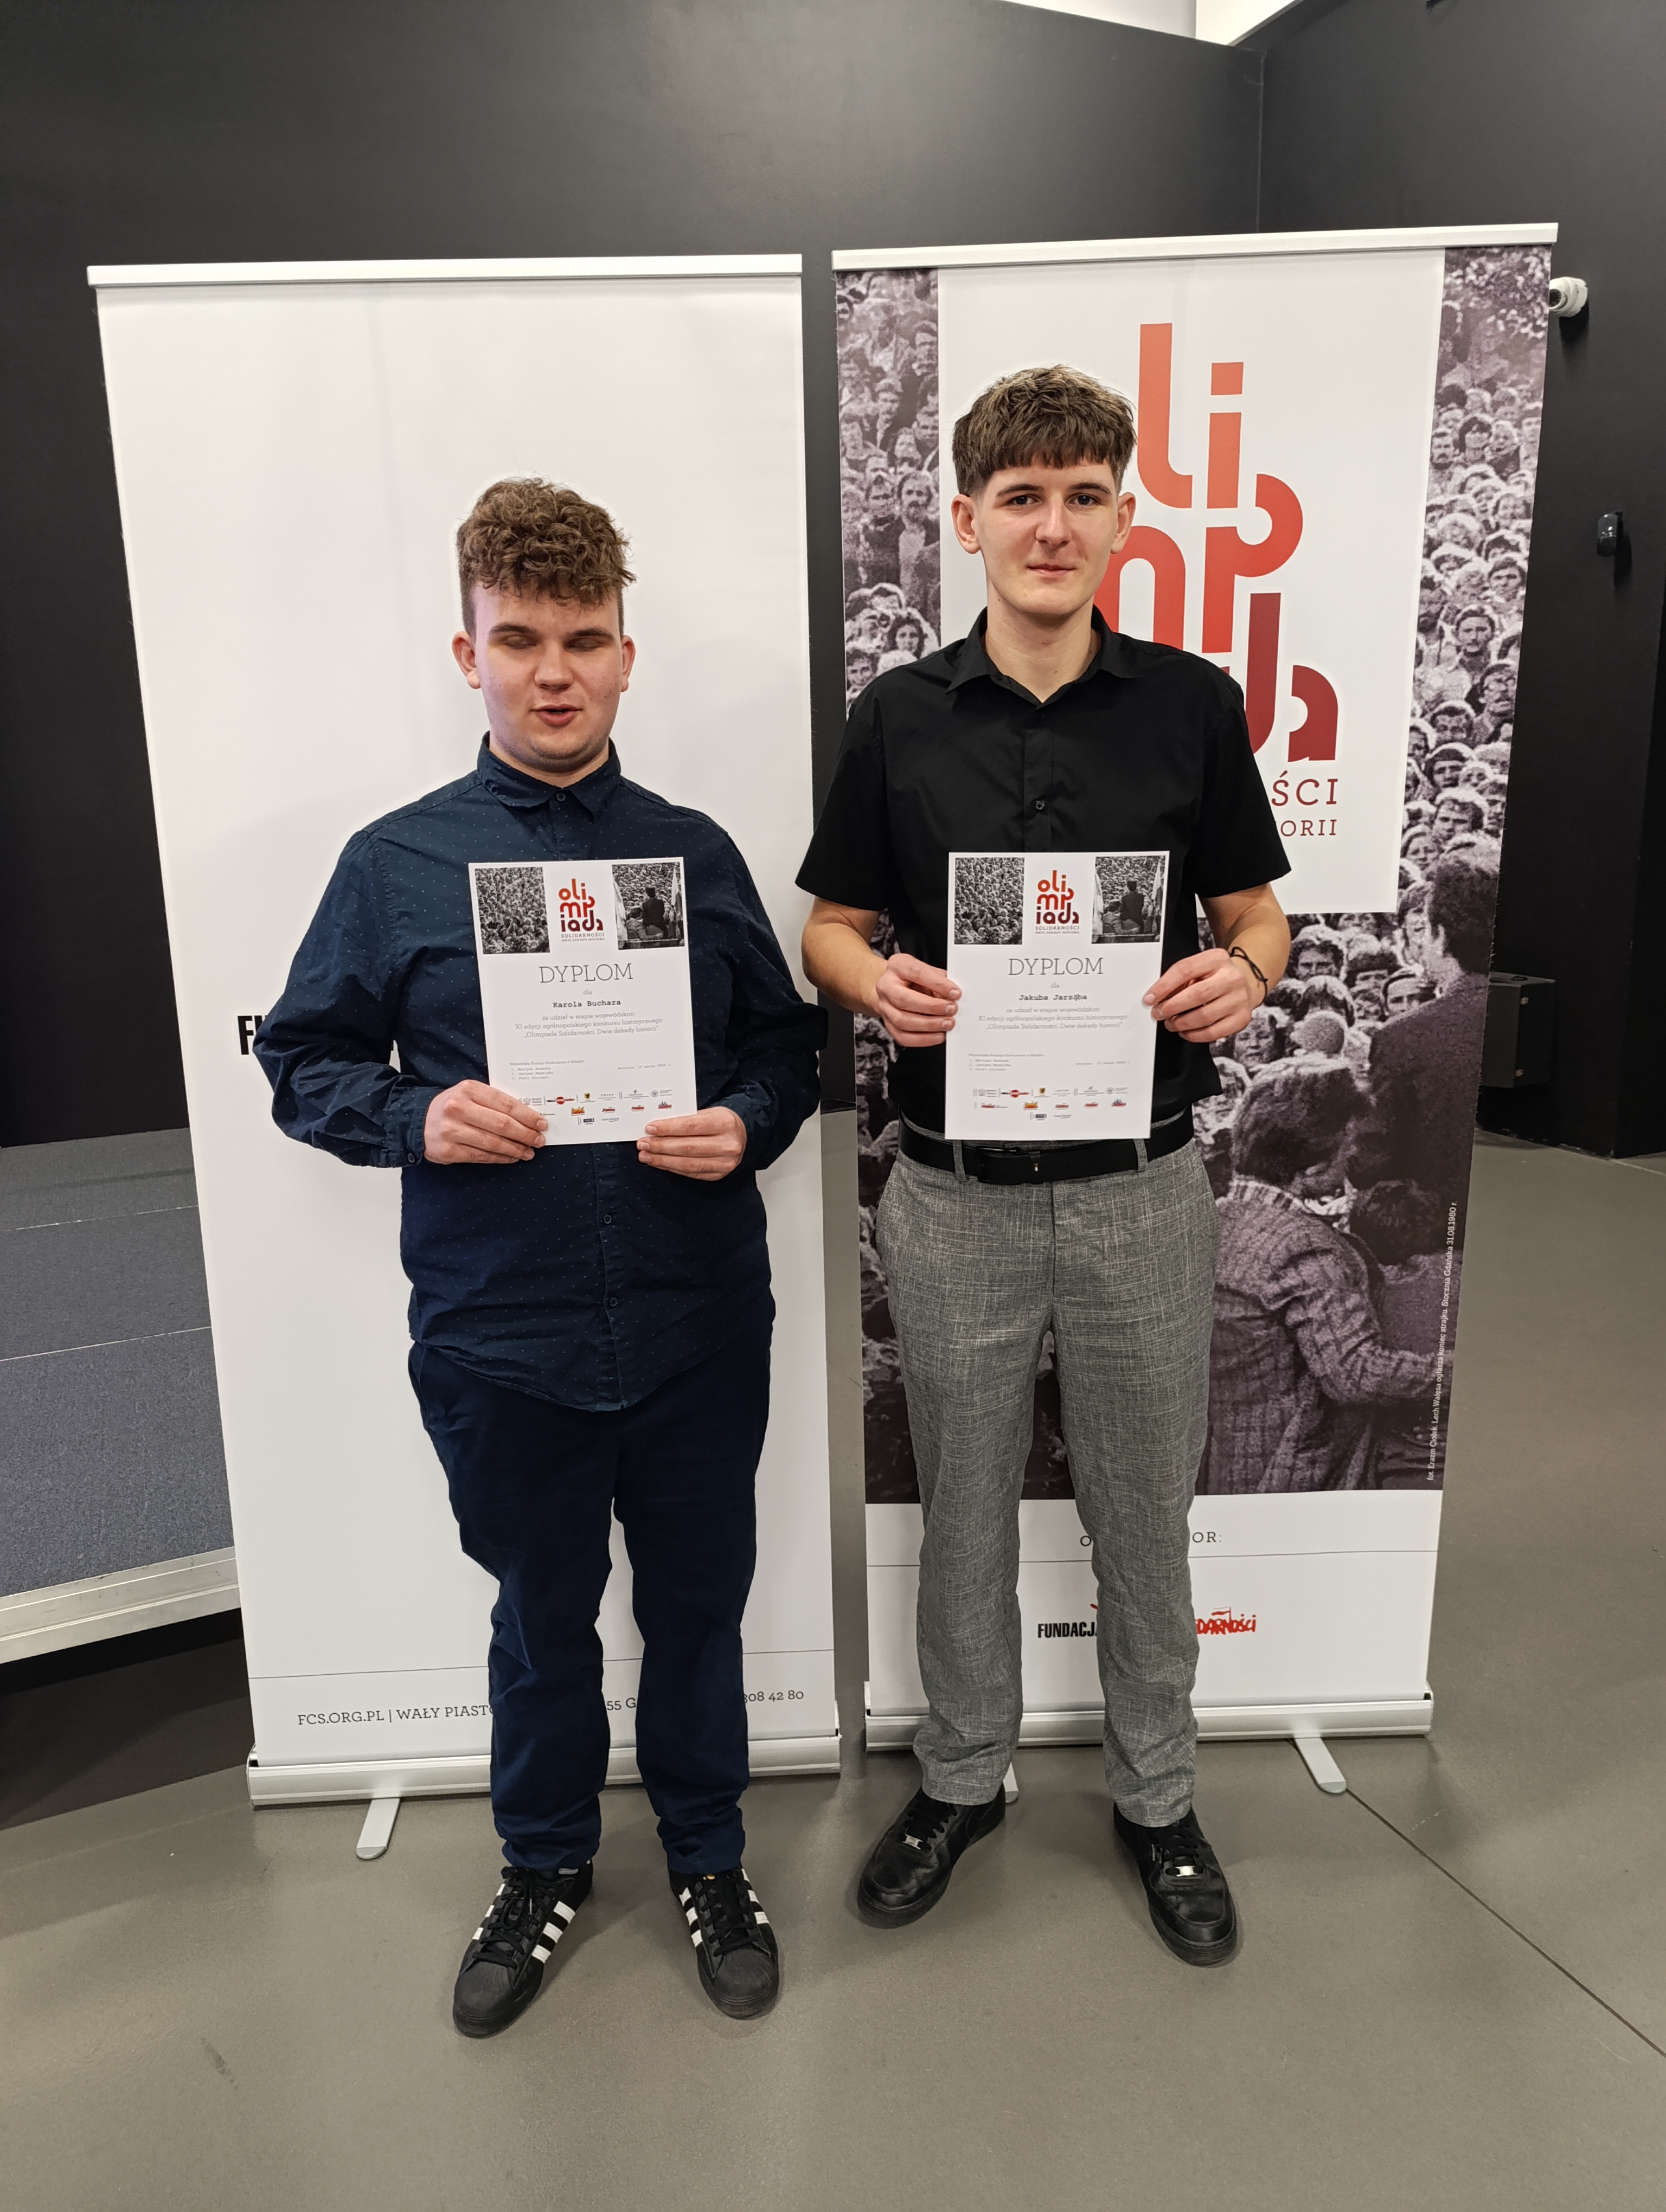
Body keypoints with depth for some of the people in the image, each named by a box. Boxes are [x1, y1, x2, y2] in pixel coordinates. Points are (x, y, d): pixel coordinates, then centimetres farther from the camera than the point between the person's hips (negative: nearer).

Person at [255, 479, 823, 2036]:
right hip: (500, 1334, -1)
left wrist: (747, 1125, -13)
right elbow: (302, 1063, 2)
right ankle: (546, 1866, 47)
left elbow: (784, 1041, 8)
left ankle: (708, 1859, 44)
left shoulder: (694, 852, 1)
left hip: (699, 1325, 1)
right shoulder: (395, 863, -3)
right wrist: (417, 1120, -17)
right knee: (542, 1613, 19)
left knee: (697, 1604, 18)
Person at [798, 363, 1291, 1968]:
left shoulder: (1190, 704, 0)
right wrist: (880, 983, -17)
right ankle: (962, 1774, 40)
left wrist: (1241, 973, -16)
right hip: (957, 1194, 0)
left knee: (1142, 1508, 15)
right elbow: (830, 927, 5)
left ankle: (1156, 1798, 39)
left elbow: (1254, 908, 7)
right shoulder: (899, 717, 0)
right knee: (963, 1504, 16)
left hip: (1140, 1185, 0)